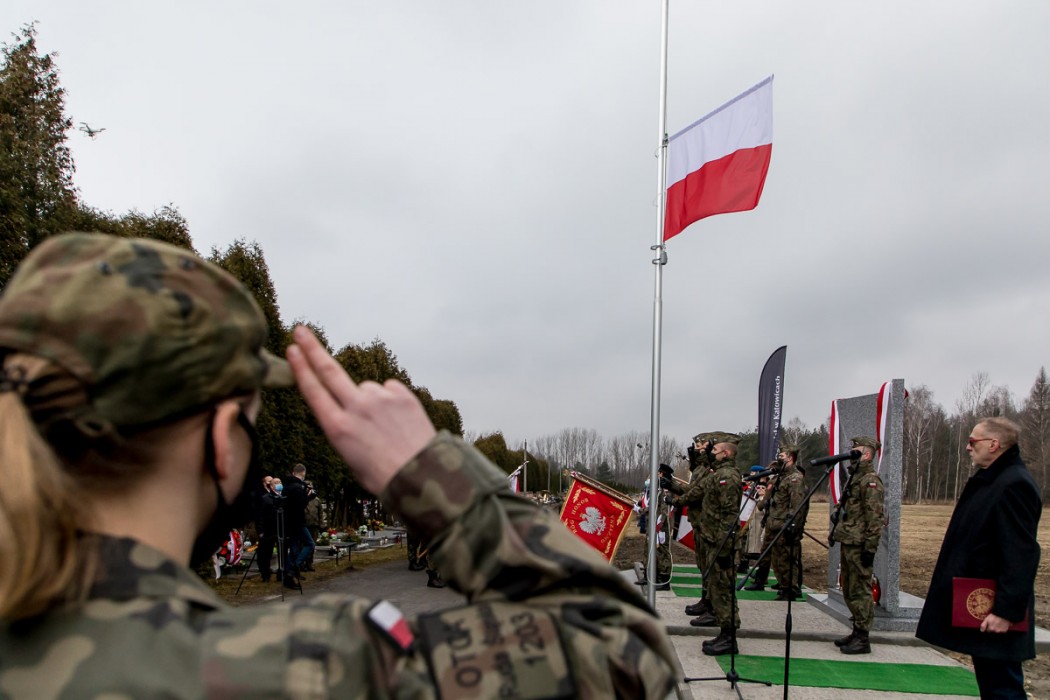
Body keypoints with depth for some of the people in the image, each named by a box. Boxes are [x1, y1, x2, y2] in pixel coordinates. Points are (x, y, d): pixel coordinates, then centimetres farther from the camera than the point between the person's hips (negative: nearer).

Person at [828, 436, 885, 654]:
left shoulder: (870, 481, -14)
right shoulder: (854, 478, 18)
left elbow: (875, 518, -19)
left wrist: (870, 547, -21)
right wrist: (835, 532, 22)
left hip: (859, 546, -10)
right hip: (847, 544, 10)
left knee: (860, 591, -5)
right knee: (849, 590, 16)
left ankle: (863, 639, 1)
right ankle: (857, 632, 25)